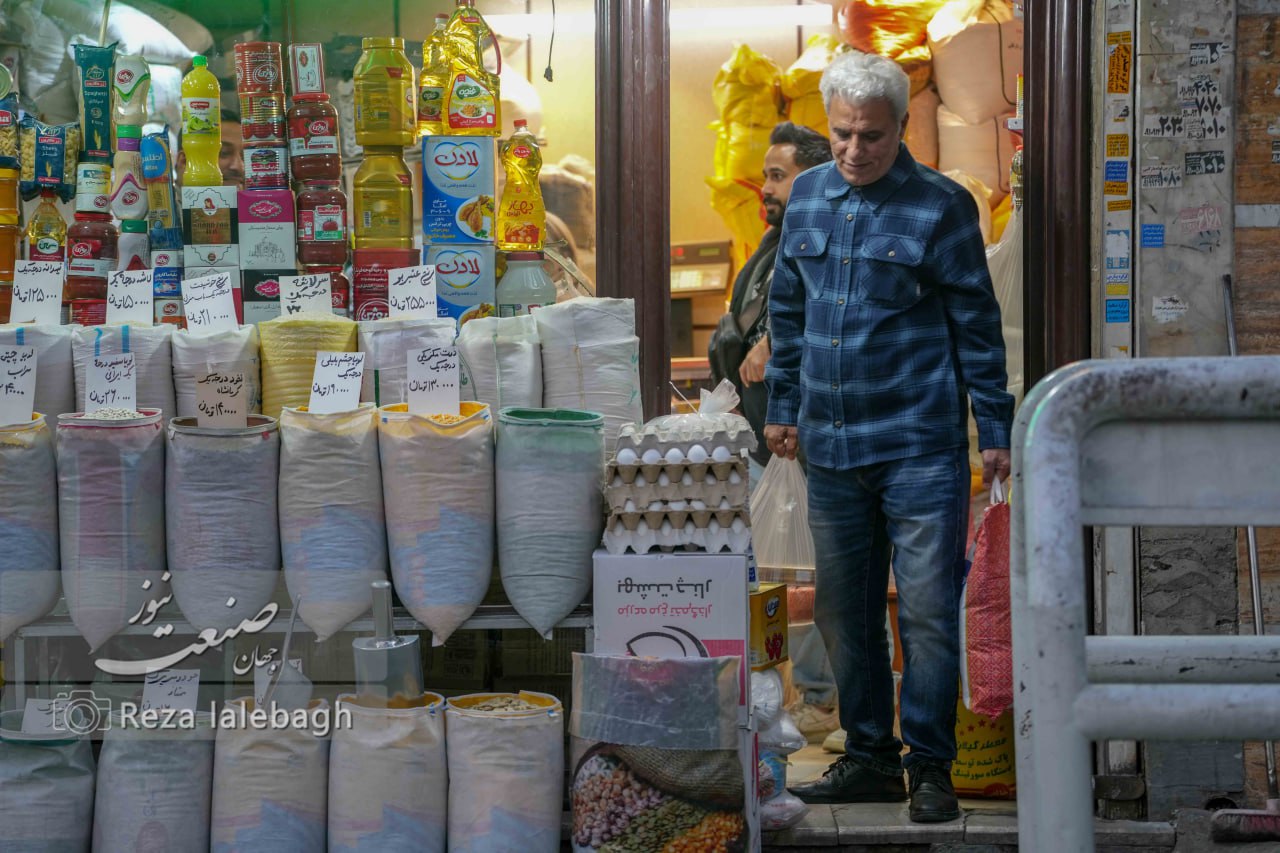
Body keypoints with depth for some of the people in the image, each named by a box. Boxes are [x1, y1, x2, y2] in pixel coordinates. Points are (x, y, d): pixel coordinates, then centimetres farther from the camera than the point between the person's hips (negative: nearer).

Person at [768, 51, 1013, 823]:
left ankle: (931, 767, 6)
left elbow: (977, 325, -2)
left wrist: (995, 430, -4)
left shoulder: (942, 207, -4)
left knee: (927, 610, -4)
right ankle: (871, 758, 22)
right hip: (831, 444, 5)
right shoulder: (807, 197, 10)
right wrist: (784, 406, 19)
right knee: (844, 613, 10)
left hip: (920, 445, -5)